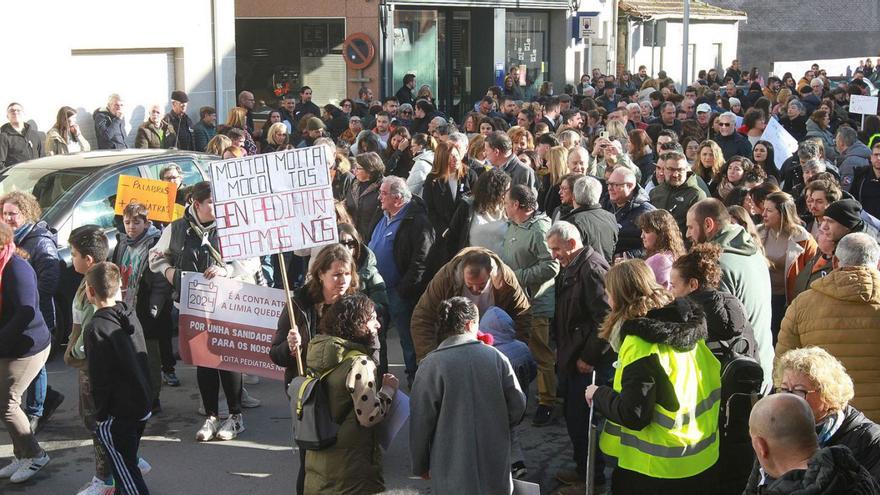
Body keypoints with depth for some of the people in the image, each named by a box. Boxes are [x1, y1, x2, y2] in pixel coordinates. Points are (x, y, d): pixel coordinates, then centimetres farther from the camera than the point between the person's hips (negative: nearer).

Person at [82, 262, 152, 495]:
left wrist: (100, 413, -8)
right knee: (128, 463, 23)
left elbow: (99, 379, -16)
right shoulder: (130, 315, 3)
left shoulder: (96, 328, -19)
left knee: (125, 471, 1)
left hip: (117, 414, -8)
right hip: (142, 405, 8)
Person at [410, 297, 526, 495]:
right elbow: (517, 406, 2)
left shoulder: (431, 365, -11)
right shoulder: (496, 357, -2)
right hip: (495, 465, 3)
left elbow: (420, 421, -7)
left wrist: (420, 465, 6)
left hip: (453, 469, -3)